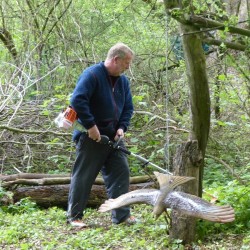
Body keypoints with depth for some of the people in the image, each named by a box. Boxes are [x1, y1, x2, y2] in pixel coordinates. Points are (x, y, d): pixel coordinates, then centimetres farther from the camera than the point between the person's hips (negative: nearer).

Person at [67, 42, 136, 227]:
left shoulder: (123, 81, 8)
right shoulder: (92, 75, -16)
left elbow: (128, 108, 15)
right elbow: (77, 100, -25)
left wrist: (122, 127, -2)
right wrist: (90, 125, -24)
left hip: (113, 136, 7)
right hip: (91, 136, -7)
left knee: (121, 173, 3)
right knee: (83, 176, 0)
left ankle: (121, 214, 8)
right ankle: (74, 215, 10)